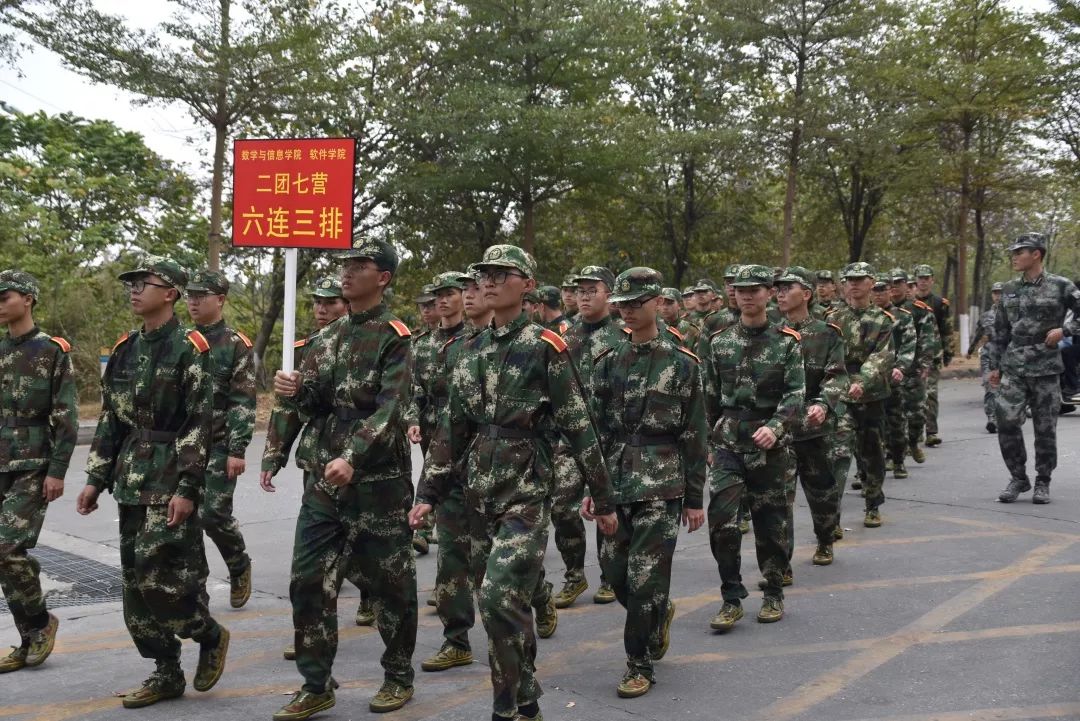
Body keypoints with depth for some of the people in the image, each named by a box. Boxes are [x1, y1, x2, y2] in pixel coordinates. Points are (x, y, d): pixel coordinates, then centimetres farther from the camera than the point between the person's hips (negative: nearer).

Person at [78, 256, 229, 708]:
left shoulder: (189, 349, -10)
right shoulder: (125, 349, 12)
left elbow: (200, 424, -14)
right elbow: (110, 419, 15)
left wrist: (187, 488, -19)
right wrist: (97, 479, 11)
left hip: (170, 482, -7)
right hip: (132, 481, 7)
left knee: (162, 574, -11)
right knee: (136, 580, 7)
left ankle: (211, 636, 14)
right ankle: (166, 673, 17)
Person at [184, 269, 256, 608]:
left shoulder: (236, 345, -6)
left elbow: (244, 403, -11)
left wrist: (237, 450, -17)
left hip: (219, 445, -5)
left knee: (214, 515, -7)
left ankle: (240, 567, 19)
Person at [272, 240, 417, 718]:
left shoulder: (394, 337, -8)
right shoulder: (327, 336, 13)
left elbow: (390, 409, -19)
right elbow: (315, 404, 14)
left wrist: (352, 457, -31)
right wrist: (294, 389, -9)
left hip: (377, 482, -6)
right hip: (322, 480, 6)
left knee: (389, 583, 7)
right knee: (308, 582, 4)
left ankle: (398, 677, 24)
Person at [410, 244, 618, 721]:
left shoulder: (545, 347, -7)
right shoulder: (472, 352, 10)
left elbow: (579, 427, -6)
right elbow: (452, 430, 14)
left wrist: (602, 498, -4)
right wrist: (429, 493, 10)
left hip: (527, 489, -6)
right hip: (480, 490, 6)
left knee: (500, 598, -16)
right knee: (495, 603, 11)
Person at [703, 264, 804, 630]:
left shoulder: (787, 342, 0)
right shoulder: (720, 342, 7)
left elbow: (796, 393, -7)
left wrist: (775, 426, -23)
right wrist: (709, 441, 14)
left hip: (770, 445, -1)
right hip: (728, 442, 1)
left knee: (771, 521, 8)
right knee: (721, 519, -10)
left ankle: (774, 595, 24)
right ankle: (732, 599, 1)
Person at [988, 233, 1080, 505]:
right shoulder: (1009, 290, 8)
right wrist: (995, 366, 10)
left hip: (1046, 369, -3)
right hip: (1013, 369, 3)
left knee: (1045, 429, 3)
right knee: (1007, 424, -5)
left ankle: (1043, 482, 17)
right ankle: (1018, 478, 11)